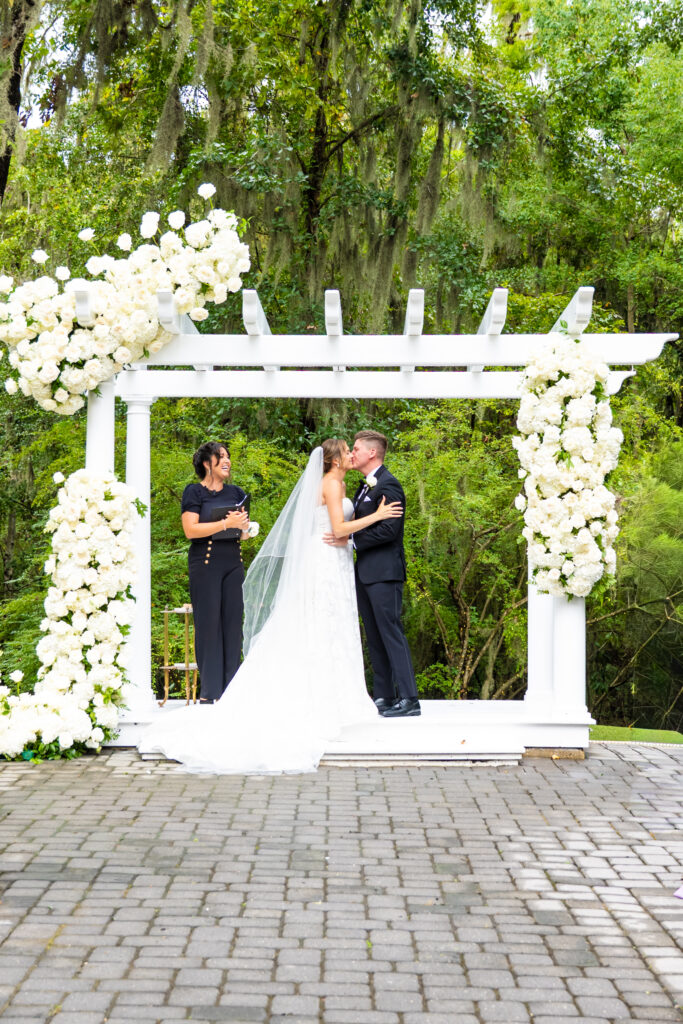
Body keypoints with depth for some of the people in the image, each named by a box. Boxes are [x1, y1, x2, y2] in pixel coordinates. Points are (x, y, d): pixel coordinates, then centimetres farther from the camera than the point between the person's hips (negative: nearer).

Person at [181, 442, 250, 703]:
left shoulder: (236, 493, 16)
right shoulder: (194, 492, 0)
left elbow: (244, 532, 22)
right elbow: (190, 529, -11)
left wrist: (244, 527, -2)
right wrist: (225, 524, -16)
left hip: (233, 563, 5)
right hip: (205, 563, -5)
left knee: (232, 621, 1)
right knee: (208, 622, -5)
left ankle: (230, 687, 6)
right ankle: (209, 690, -2)